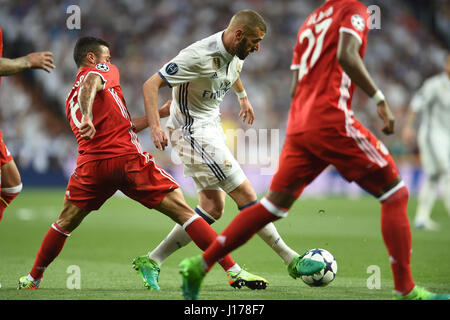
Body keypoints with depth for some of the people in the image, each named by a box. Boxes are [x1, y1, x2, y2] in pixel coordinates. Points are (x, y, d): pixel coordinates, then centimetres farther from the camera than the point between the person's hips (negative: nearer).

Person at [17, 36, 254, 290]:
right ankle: (232, 269, -12)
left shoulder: (71, 100, 28)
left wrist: (160, 113, 32)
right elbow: (90, 84, -18)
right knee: (183, 212, -4)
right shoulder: (103, 70, 9)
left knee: (65, 223, 25)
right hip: (129, 159, -5)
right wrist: (87, 116, -35)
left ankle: (33, 278, 29)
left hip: (92, 164, 6)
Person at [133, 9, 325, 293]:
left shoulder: (237, 52, 1)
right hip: (193, 131, -10)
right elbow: (151, 85, -24)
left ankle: (152, 262, 9)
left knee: (213, 208, 5)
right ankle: (292, 261, -1)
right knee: (246, 194, -9)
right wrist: (155, 127, -34)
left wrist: (243, 96, 41)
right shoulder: (200, 56, -26)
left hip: (211, 127, 10)